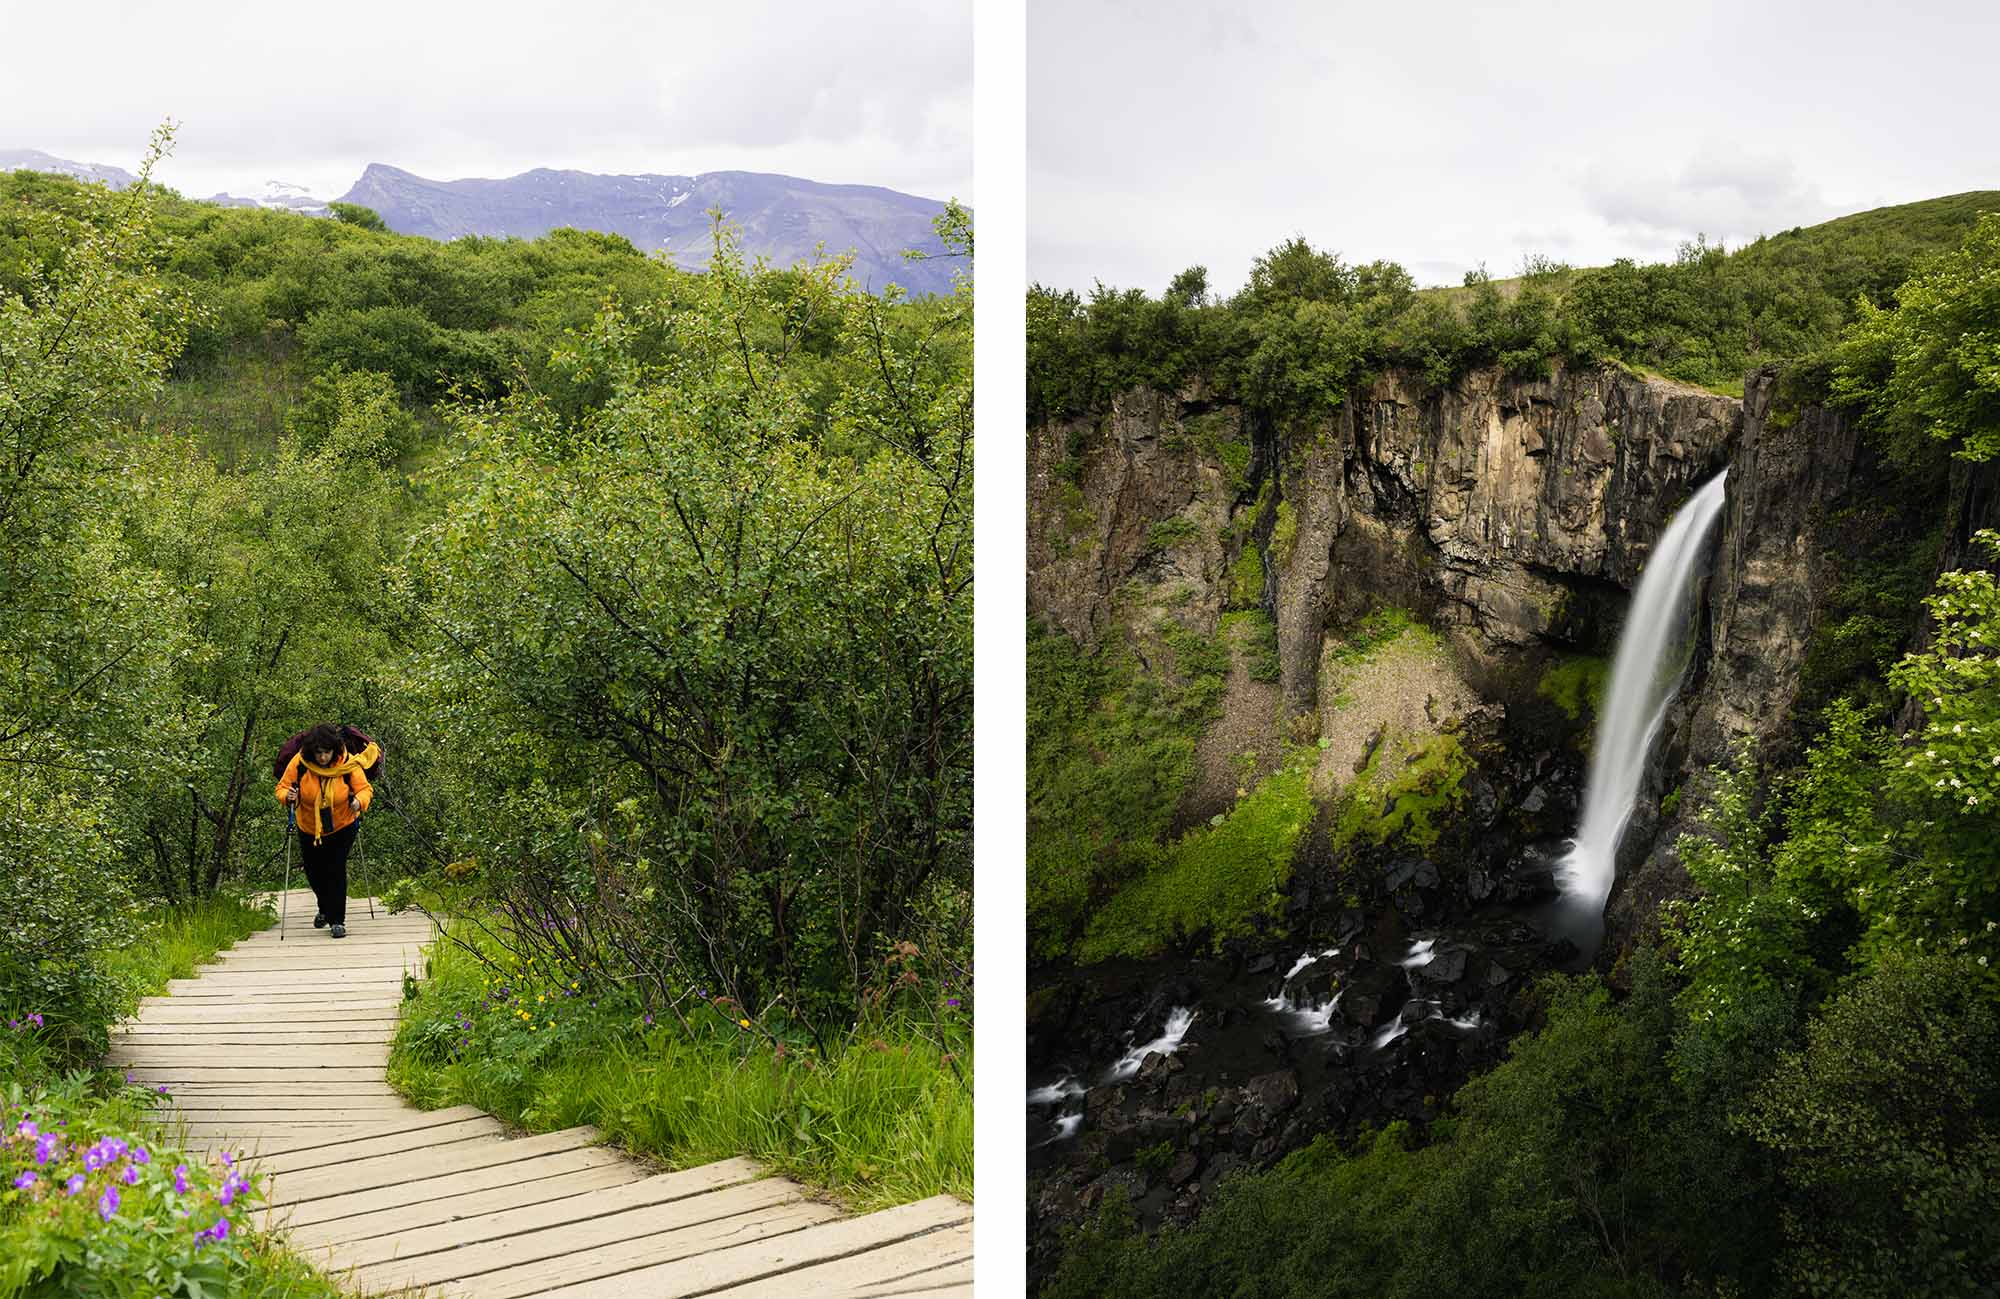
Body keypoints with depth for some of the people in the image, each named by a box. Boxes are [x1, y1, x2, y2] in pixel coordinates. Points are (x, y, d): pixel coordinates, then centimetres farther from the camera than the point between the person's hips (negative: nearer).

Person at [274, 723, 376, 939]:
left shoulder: (348, 764, -21)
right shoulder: (299, 763, -19)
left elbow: (365, 789, -16)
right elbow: (282, 787, -13)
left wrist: (359, 801, -37)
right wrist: (287, 797, -35)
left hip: (342, 826, -3)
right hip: (309, 828, 3)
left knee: (336, 870, -13)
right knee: (314, 872, 16)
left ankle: (337, 921, -5)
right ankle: (325, 909, 45)